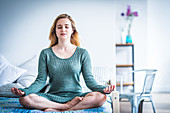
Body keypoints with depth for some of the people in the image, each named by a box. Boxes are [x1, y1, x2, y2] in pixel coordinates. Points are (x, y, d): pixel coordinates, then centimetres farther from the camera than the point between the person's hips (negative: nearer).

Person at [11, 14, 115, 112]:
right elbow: (41, 81, 2)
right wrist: (25, 91, -17)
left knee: (100, 97, -30)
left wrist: (102, 89, -20)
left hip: (76, 96, 0)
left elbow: (89, 80, 1)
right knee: (25, 99, -28)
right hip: (53, 97, 0)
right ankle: (68, 106, -22)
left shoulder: (82, 53, 6)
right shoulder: (46, 53, 7)